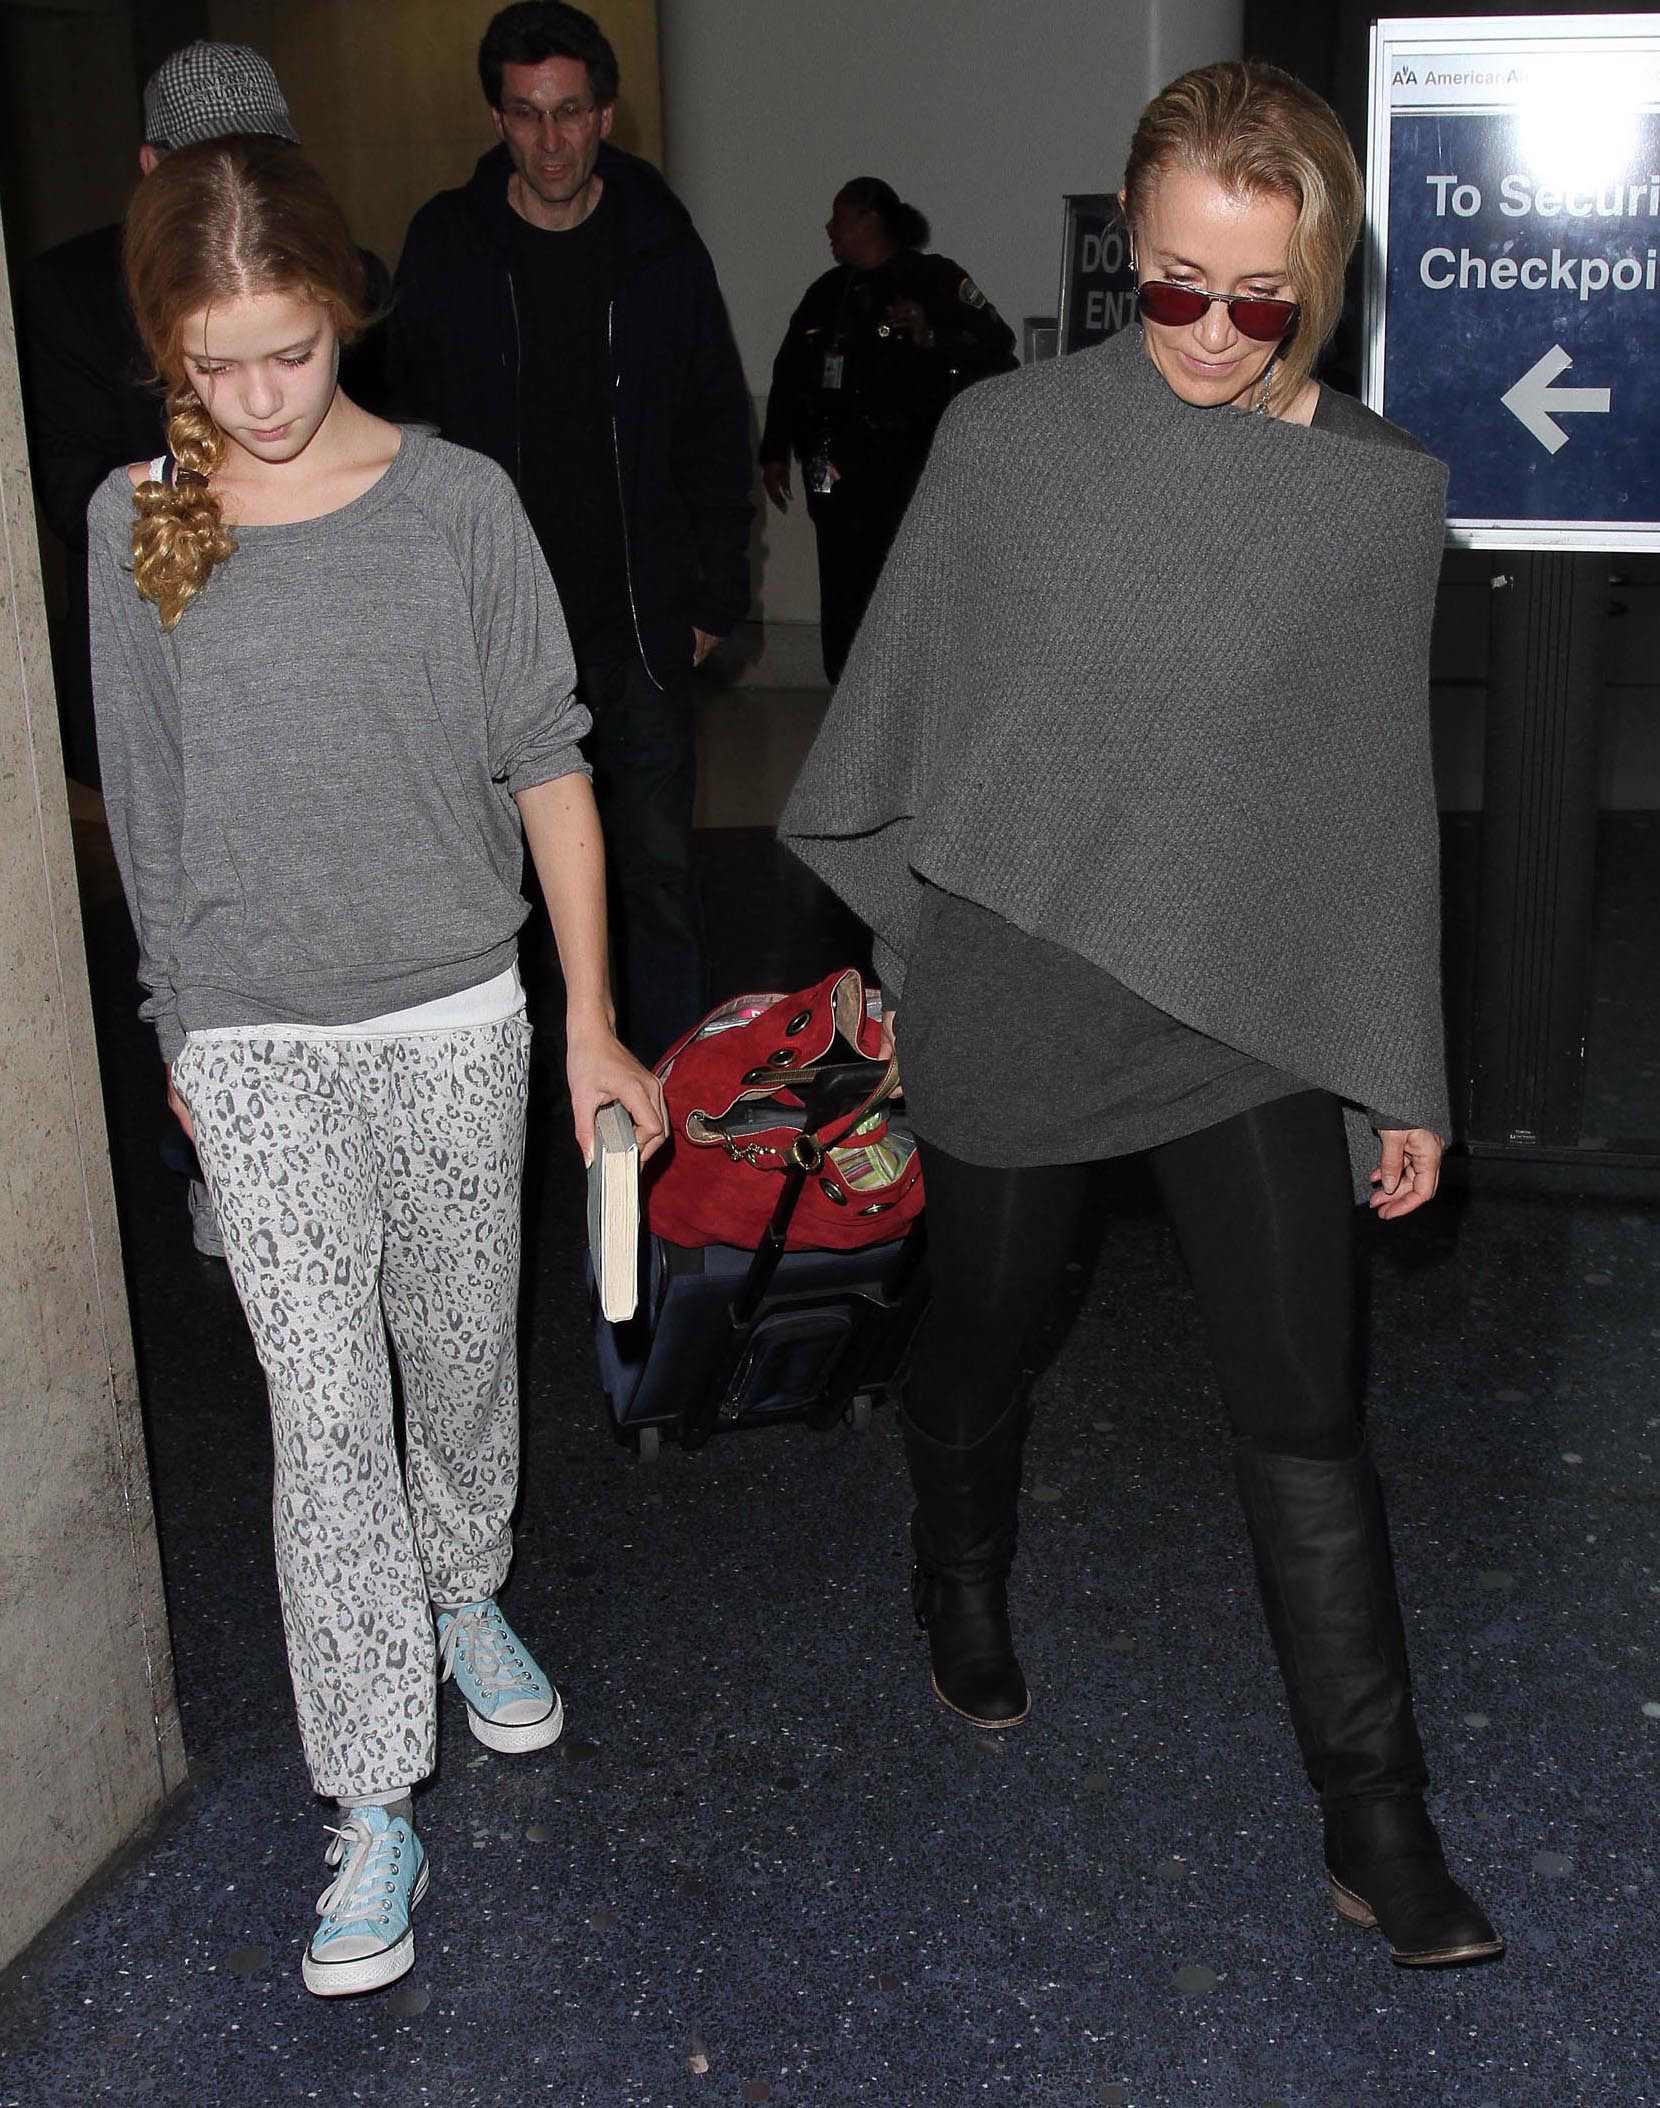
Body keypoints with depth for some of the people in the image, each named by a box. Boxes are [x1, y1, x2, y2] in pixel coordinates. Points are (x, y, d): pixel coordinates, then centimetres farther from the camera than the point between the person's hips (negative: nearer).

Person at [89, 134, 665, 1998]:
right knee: (324, 1412, -1)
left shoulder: (457, 502, -6)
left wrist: (591, 1022, -4)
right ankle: (375, 1811, 9)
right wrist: (182, 1026, 10)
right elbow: (146, 805, 5)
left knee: (463, 1349, 16)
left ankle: (463, 1594, 46)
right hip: (259, 1046, 0)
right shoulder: (137, 524, -3)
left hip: (457, 1016, 1)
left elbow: (545, 764, -3)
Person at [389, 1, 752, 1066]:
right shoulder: (447, 243, 0)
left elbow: (718, 433, 6)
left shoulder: (662, 246, 0)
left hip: (639, 618, 0)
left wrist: (716, 596, 2)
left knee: (658, 863, 4)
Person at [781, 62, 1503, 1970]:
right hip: (1010, 1007, 0)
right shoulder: (1008, 442, -8)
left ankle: (1373, 1821, 16)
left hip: (1253, 1020, 1)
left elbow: (1379, 800, 4)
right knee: (982, 1339, 19)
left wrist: (1403, 1077, 6)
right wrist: (906, 946, 9)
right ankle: (964, 1595, 50)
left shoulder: (1382, 494, -3)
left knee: (1307, 1416, 1)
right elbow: (898, 708, 3)